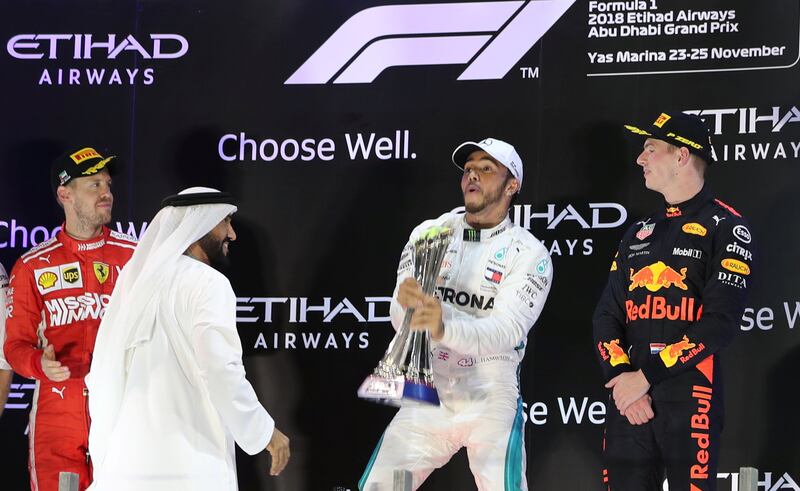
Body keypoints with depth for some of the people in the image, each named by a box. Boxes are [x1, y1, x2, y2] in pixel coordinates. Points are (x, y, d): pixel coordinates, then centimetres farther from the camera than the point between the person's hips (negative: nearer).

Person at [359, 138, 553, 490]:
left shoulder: (530, 255, -7)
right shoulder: (428, 234, 3)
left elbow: (506, 330, -22)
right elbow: (400, 318, -7)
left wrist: (445, 327, -41)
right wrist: (407, 302, -32)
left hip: (491, 404, -3)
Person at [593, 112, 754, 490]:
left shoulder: (725, 228, -2)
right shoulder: (638, 234, 17)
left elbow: (719, 323, -13)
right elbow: (607, 315, 11)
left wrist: (645, 377, -15)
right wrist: (621, 377, -8)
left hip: (690, 398, -6)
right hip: (628, 400, 6)